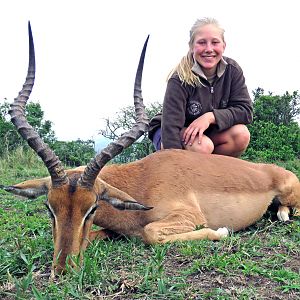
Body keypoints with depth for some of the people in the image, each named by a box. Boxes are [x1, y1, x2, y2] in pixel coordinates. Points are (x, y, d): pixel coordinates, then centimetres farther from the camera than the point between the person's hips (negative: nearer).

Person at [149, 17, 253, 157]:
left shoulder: (232, 70, -12)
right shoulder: (180, 79, -26)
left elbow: (246, 110, -15)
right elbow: (171, 126, -32)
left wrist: (211, 117, -29)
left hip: (208, 132, 5)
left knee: (241, 134, -22)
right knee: (203, 146, -34)